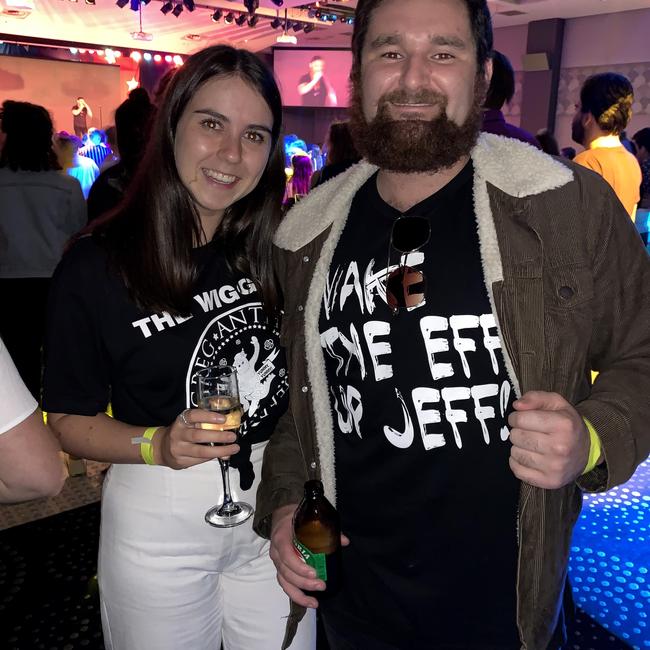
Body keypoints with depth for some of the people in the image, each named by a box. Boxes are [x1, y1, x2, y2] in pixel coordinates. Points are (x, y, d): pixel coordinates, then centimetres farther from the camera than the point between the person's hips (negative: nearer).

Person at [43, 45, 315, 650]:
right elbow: (71, 421, -6)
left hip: (279, 502, 3)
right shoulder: (96, 267, -12)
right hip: (159, 515, -2)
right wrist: (159, 446, -22)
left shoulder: (277, 251, -4)